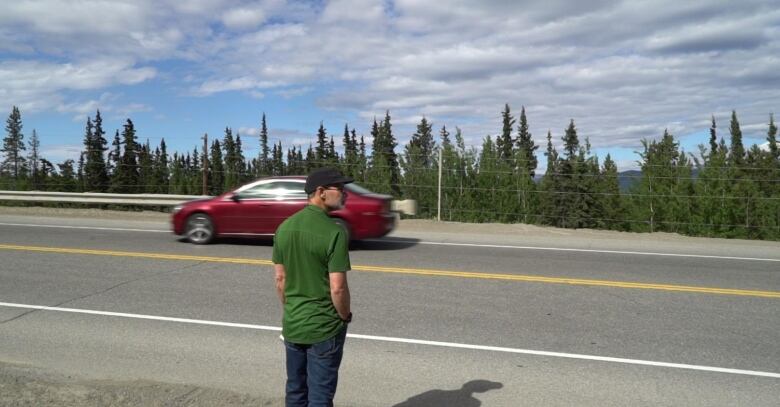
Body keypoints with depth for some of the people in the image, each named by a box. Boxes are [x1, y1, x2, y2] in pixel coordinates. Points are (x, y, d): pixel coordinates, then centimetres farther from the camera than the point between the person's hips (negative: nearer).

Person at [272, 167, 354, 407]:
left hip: (292, 325, 6)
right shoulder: (335, 231, -20)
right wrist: (345, 316, -3)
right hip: (324, 327, -6)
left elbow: (280, 279, 5)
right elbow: (338, 288, -21)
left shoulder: (285, 227, 0)